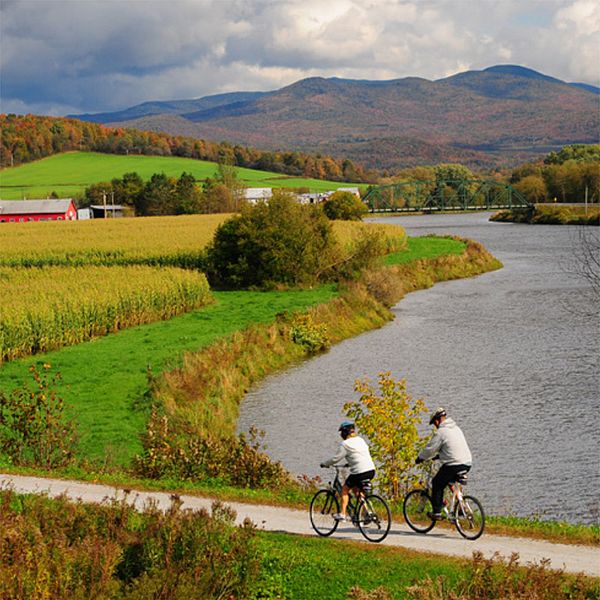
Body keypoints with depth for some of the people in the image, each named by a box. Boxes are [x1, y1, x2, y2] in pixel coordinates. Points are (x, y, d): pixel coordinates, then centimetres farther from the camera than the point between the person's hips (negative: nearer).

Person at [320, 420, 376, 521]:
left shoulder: (345, 444, -7)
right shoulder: (360, 440, 17)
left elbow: (336, 458, -5)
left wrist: (324, 464, 11)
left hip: (359, 472, -7)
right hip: (371, 470, 8)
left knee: (345, 489, 11)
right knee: (355, 488, 26)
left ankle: (342, 514, 7)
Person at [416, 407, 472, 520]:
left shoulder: (441, 432, -9)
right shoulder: (456, 428, 18)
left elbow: (430, 449, -4)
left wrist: (420, 458, 13)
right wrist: (438, 456, 36)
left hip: (454, 465, -8)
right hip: (467, 464, 8)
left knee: (437, 484, 8)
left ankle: (436, 512, 6)